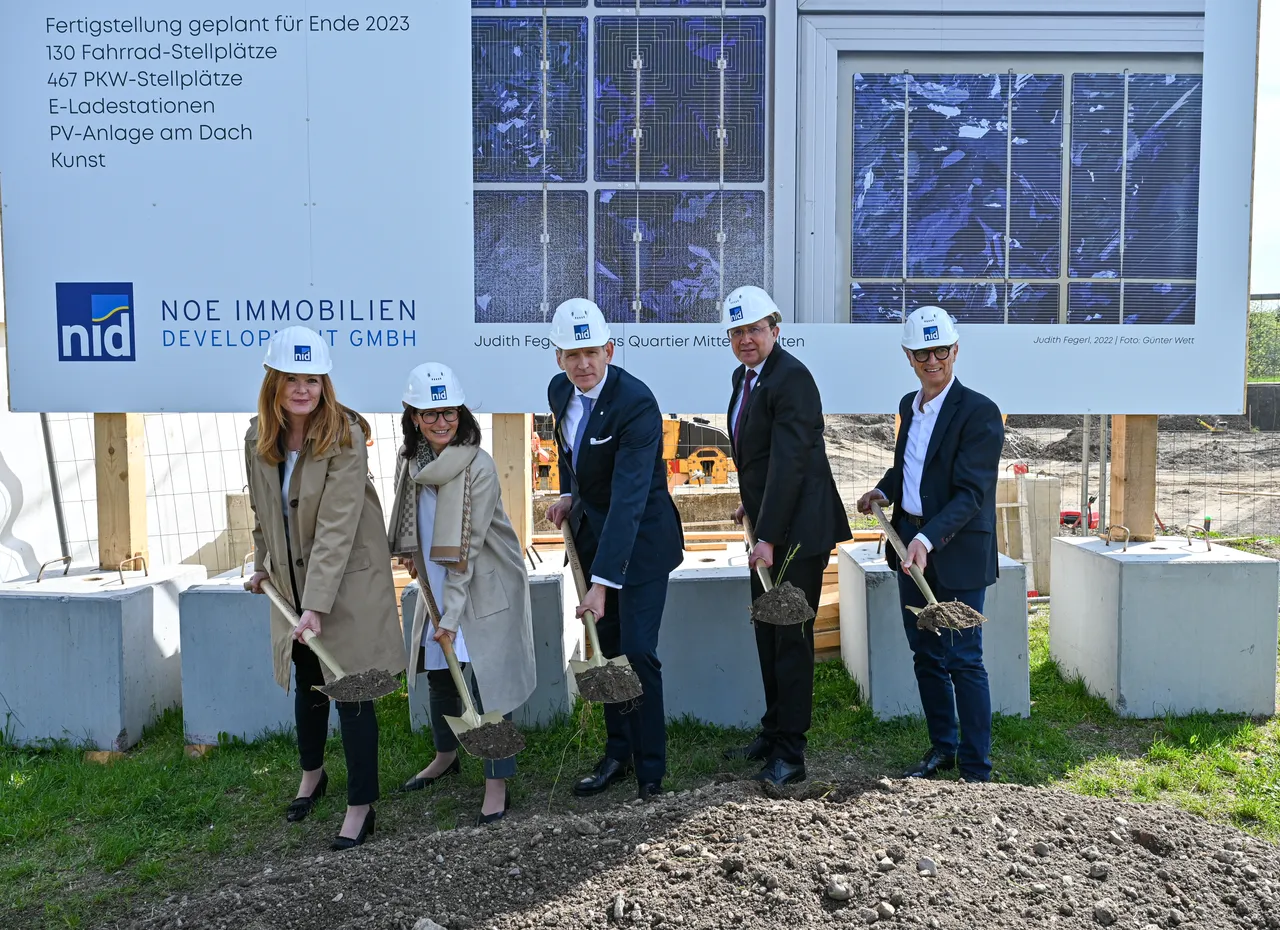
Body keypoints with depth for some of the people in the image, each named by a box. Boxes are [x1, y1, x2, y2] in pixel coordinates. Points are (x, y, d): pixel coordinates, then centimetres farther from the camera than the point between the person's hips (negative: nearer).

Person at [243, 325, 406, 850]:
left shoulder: (345, 437, -22)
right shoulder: (258, 438, -3)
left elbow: (337, 527, -26)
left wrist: (317, 605, -28)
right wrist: (261, 565, 20)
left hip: (347, 581, -6)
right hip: (291, 580, 6)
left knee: (350, 689, -2)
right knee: (307, 683, 20)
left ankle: (361, 807, 12)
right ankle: (312, 774, 44)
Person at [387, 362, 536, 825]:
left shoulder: (479, 466, -22)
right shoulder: (411, 459, -1)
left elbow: (468, 547, -23)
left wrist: (452, 615, -23)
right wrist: (414, 555, 14)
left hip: (485, 585, -7)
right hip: (438, 581, 7)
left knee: (488, 677, -9)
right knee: (437, 669, 17)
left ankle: (497, 783, 2)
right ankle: (446, 755, 40)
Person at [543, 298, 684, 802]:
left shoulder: (636, 403, -27)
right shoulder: (559, 390, -3)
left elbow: (628, 498, -34)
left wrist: (602, 582, -38)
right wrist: (569, 494, 3)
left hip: (641, 538, -7)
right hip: (594, 532, 7)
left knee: (637, 652, -8)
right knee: (609, 649, 13)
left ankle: (651, 773, 7)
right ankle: (617, 754, 28)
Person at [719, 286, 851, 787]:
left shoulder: (792, 378, -18)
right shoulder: (744, 375, 11)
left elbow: (788, 463, -25)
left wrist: (768, 537, -28)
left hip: (797, 529, -9)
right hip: (768, 525, 9)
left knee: (790, 636, -3)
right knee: (767, 632, 16)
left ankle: (790, 753, 6)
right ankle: (773, 733, 30)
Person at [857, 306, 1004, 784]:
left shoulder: (979, 412, -14)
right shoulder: (909, 405, 9)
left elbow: (970, 494, -21)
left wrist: (928, 539, -33)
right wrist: (883, 489, 5)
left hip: (956, 553, -7)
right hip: (912, 548, 7)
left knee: (963, 661, -1)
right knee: (926, 655, 16)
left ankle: (976, 769, 12)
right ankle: (942, 748, 32)